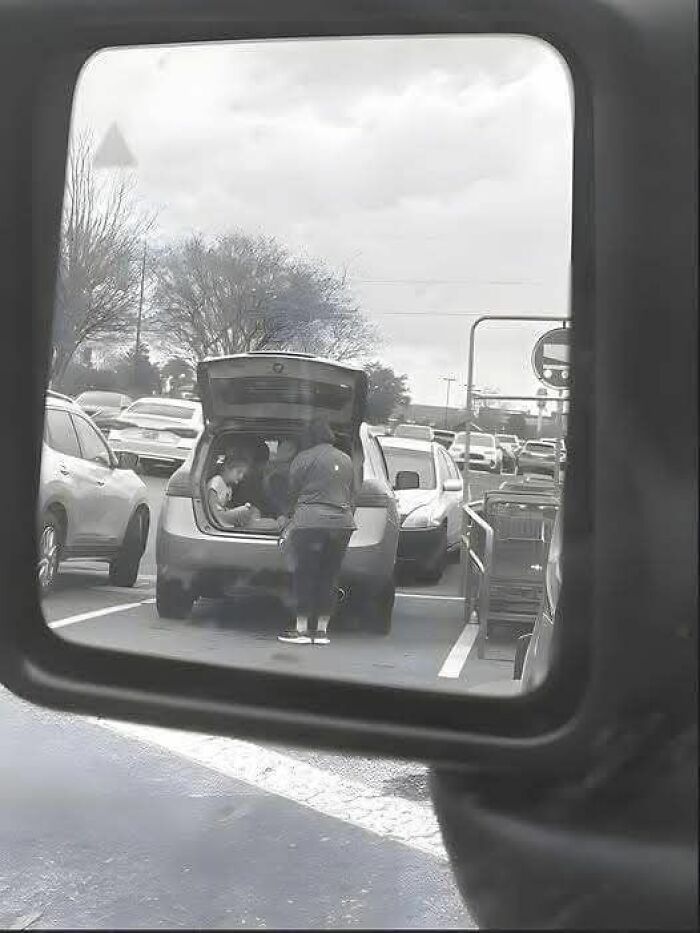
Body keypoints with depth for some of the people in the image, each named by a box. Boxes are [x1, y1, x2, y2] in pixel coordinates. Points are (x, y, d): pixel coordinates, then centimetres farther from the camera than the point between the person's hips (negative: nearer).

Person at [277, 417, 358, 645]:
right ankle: (322, 630, 11)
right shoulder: (346, 460, 15)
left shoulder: (304, 458, 0)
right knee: (329, 577, 9)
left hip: (310, 521, -5)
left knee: (304, 575, 2)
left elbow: (293, 492, 5)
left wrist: (291, 516, 20)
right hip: (342, 523, 5)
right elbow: (353, 494, 18)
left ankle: (302, 630, 2)